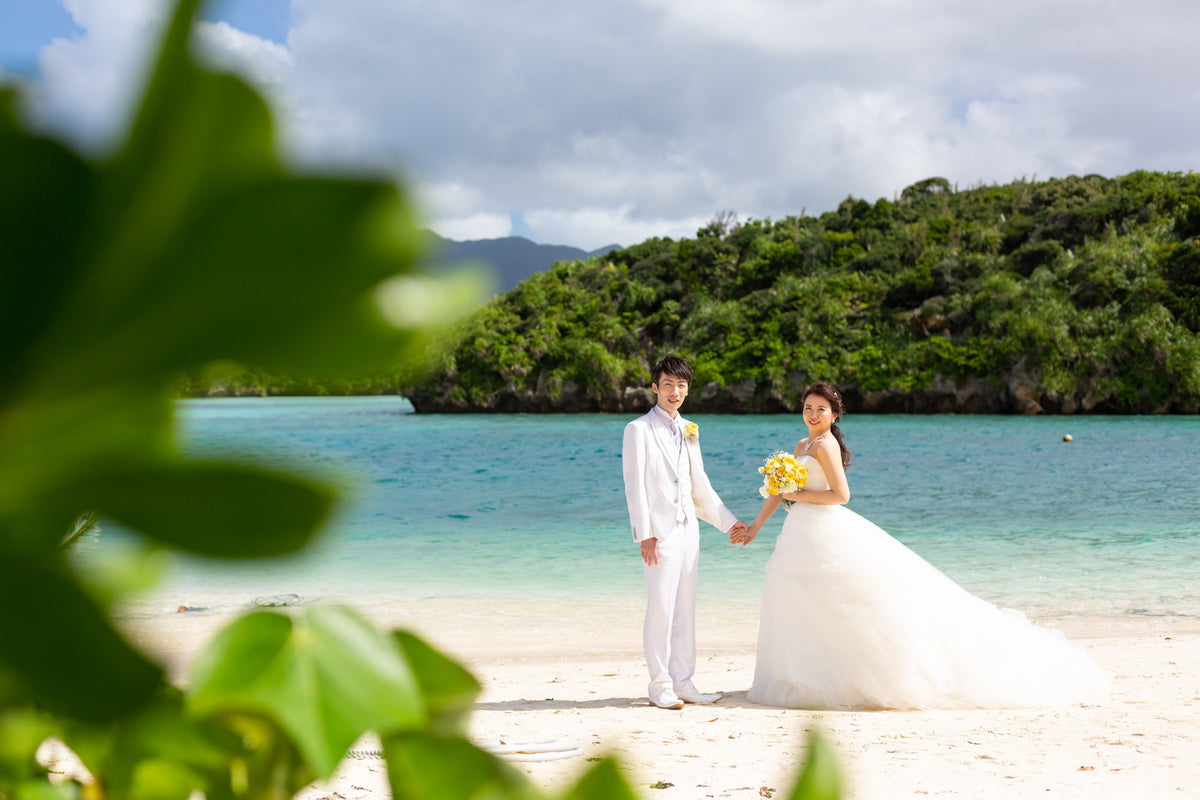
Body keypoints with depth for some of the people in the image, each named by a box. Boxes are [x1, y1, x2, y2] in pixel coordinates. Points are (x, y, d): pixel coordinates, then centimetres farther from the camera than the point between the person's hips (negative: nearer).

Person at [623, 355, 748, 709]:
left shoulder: (688, 430, 16)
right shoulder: (639, 429, -3)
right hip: (659, 530, -6)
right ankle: (660, 684, 1)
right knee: (661, 608, -7)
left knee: (685, 607, 8)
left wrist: (728, 521, 21)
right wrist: (645, 534, -14)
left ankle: (682, 682, 14)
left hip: (687, 528, 6)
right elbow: (634, 485, -8)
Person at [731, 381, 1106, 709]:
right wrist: (754, 527, 20)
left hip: (826, 533, -10)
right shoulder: (803, 445, 16)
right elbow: (779, 490, 21)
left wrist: (798, 495, -13)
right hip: (804, 535, 10)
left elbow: (840, 494, -19)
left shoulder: (824, 445, -12)